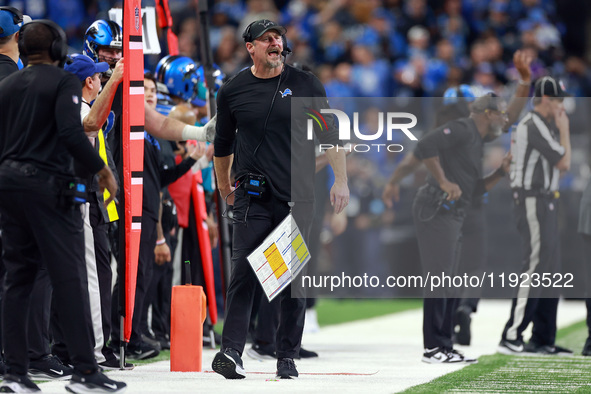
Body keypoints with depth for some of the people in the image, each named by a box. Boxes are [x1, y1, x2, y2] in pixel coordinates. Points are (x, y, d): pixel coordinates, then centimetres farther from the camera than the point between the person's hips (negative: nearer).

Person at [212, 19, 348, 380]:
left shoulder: (305, 85, 4)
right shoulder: (233, 91, 6)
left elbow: (330, 134, 8)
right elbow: (223, 145, 19)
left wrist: (341, 181, 1)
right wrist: (225, 189, 23)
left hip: (298, 197, 0)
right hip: (252, 198, 0)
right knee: (244, 272, -12)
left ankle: (288, 358, 6)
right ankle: (231, 352, -16)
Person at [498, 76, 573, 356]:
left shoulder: (544, 125, 18)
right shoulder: (534, 125, -14)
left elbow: (561, 165, 19)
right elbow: (564, 162, -16)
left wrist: (562, 131, 13)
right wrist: (564, 130, -6)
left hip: (545, 201, 11)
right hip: (533, 200, -11)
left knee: (550, 270, 10)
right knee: (535, 265, -14)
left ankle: (543, 338, 13)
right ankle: (512, 336, -17)